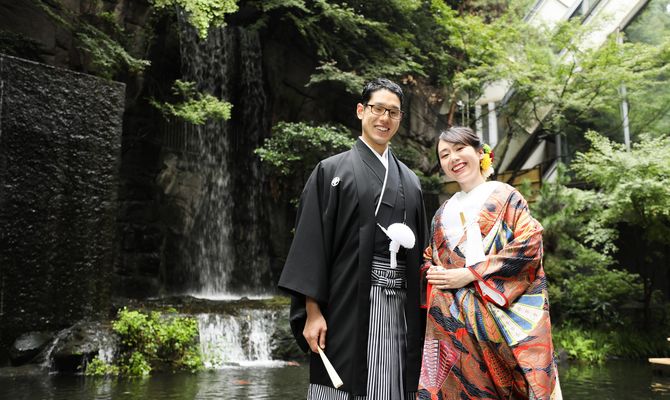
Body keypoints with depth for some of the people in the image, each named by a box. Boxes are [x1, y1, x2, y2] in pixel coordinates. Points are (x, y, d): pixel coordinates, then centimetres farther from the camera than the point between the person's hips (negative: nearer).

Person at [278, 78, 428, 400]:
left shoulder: (409, 180, 16)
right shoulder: (331, 171, 2)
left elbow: (420, 249, 16)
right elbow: (311, 241, -5)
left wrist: (420, 315, 8)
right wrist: (312, 311, -12)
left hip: (402, 309, 4)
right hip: (347, 305, -4)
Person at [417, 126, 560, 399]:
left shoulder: (504, 196, 4)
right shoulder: (443, 212, 19)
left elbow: (529, 245, -8)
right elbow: (431, 262, 22)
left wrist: (470, 274, -13)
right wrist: (433, 273, -3)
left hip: (499, 310, -4)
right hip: (451, 318, 4)